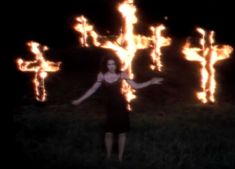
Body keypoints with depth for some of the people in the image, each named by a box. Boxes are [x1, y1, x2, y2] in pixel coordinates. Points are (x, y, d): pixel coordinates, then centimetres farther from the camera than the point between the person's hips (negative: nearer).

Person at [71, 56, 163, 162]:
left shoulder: (121, 75, -6)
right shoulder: (102, 75, -5)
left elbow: (136, 86, -2)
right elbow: (93, 89, 5)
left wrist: (151, 82, -12)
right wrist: (79, 100, 6)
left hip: (121, 105, 0)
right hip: (110, 106, 0)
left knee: (122, 132, 4)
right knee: (109, 133, -6)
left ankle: (120, 157, 17)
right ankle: (108, 157, 11)